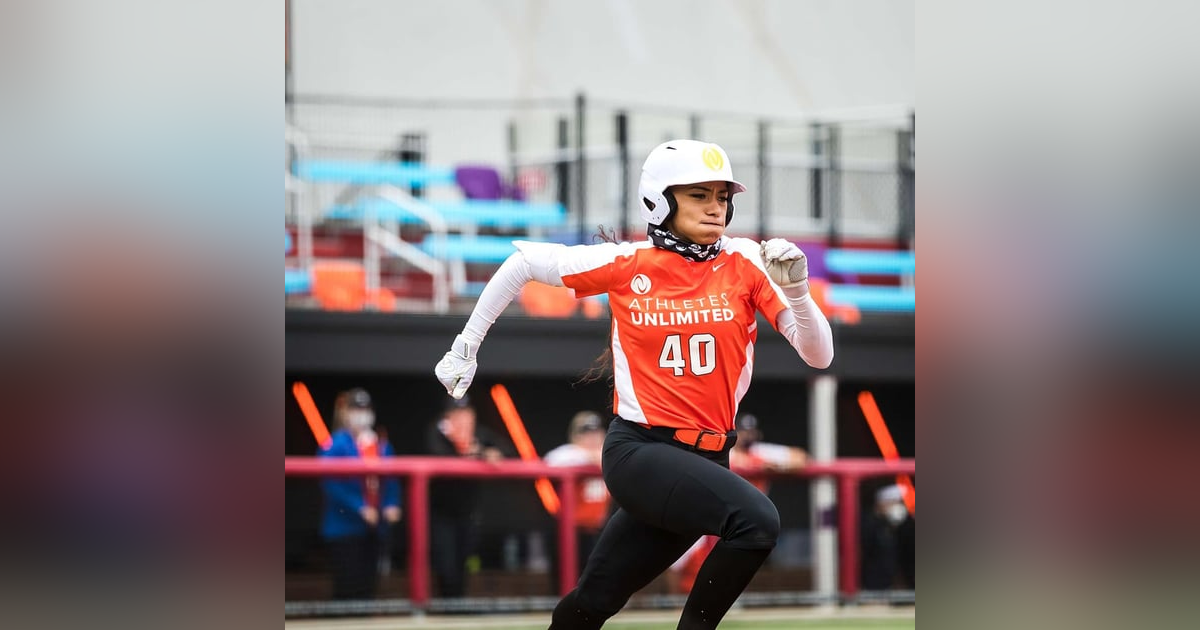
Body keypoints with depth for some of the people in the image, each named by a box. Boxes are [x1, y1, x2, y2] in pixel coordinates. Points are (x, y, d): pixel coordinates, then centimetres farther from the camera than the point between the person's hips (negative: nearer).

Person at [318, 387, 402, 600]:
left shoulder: (381, 446, 9)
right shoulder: (335, 445, -11)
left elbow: (391, 480, 11)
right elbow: (332, 485, -18)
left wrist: (392, 505, -7)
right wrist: (360, 508, -22)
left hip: (375, 526, 6)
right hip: (345, 525, -6)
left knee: (368, 586, 9)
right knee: (348, 587, -7)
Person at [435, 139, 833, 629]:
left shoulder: (745, 263, 1)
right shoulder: (629, 264, -4)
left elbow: (818, 356, -2)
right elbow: (524, 261, 6)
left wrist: (795, 289, -20)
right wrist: (464, 348, 8)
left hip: (706, 459, 3)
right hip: (640, 452, -3)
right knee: (756, 520, -26)